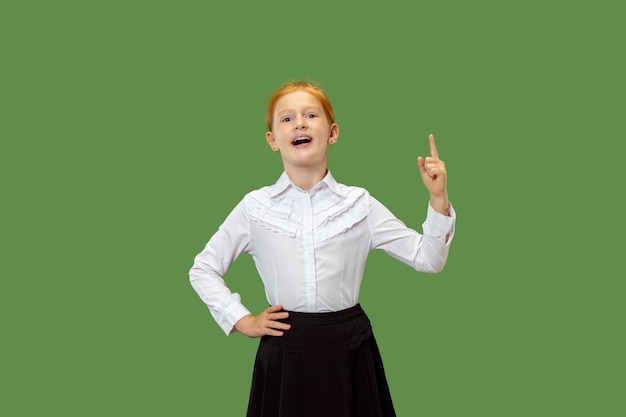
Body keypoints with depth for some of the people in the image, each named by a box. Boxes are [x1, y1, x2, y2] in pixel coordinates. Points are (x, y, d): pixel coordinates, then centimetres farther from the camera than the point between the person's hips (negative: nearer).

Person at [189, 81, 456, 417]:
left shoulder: (359, 205, -1)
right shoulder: (255, 207, -1)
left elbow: (428, 259, 0)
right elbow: (203, 269, 9)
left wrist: (438, 199, -11)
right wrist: (241, 321, 1)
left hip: (349, 349, 0)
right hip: (285, 353, 0)